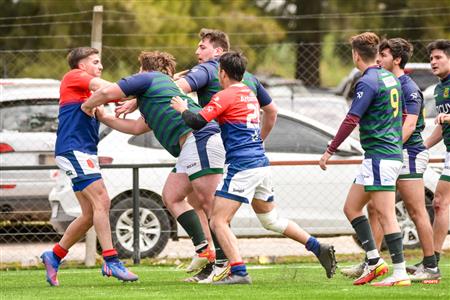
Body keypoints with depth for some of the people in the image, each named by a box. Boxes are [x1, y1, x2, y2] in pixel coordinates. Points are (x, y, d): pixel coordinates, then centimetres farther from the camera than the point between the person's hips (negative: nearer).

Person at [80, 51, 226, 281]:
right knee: (171, 196, 11)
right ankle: (203, 249, 3)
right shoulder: (165, 86, 35)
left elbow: (106, 92, -1)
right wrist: (102, 118, 48)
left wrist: (87, 106, 19)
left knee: (208, 201, -13)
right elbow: (137, 127, 41)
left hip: (199, 138, -9)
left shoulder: (148, 78, 8)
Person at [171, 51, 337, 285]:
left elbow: (198, 122, -16)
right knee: (270, 219, 21)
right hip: (261, 163, 9)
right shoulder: (249, 94, 17)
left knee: (218, 221, -7)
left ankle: (238, 272, -19)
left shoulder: (225, 96, -8)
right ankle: (318, 248, 16)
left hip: (242, 167, -9)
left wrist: (183, 109, 5)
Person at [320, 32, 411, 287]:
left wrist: (330, 151, -12)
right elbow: (400, 116, 23)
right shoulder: (390, 78, 14)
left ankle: (400, 273, -11)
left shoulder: (368, 82, -13)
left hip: (379, 156, -10)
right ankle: (375, 261, 11)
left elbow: (352, 120, -18)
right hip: (393, 151, 10)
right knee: (352, 207, 14)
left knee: (386, 214, -10)